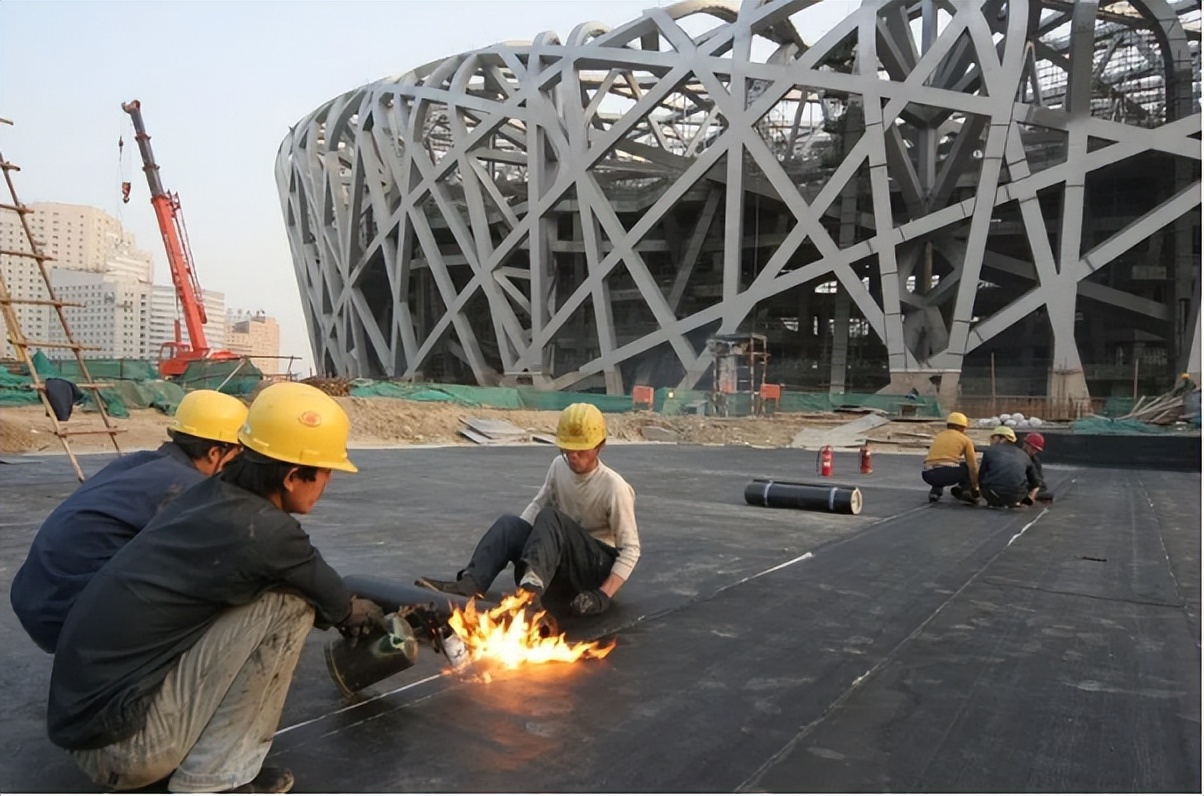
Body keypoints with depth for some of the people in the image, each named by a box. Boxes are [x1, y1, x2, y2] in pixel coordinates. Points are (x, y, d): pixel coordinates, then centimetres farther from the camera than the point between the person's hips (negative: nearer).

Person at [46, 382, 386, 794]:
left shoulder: (212, 496, 3)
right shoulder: (263, 531, -21)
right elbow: (336, 604, 0)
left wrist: (343, 606, 31)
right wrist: (361, 612, 22)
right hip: (121, 741, -8)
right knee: (290, 603, -12)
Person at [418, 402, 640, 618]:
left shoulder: (614, 487, -18)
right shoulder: (559, 466, 0)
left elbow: (630, 548, -17)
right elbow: (537, 506, 9)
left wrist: (603, 595, -30)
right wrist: (511, 537, -9)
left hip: (600, 567, -5)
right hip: (562, 565, 6)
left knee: (550, 517, -33)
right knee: (509, 522, -20)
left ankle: (532, 590, -55)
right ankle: (470, 584, -40)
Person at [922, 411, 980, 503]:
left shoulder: (938, 436, 28)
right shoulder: (965, 439, 16)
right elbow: (973, 466, 17)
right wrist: (975, 486, 32)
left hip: (928, 476, 3)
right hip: (948, 473, -3)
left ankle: (935, 491, 16)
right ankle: (966, 490, 20)